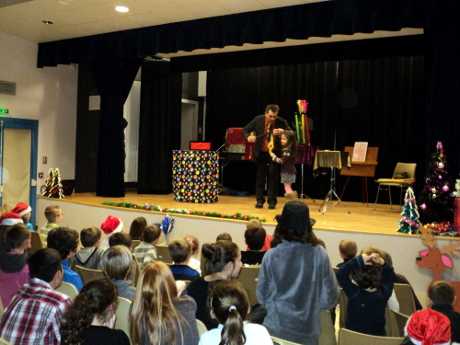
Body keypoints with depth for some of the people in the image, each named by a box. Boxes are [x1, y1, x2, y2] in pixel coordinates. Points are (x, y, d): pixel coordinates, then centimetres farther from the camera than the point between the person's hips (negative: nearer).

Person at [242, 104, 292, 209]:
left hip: (274, 153, -1)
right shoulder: (258, 120, -10)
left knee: (272, 177, -1)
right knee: (260, 177, 7)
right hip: (261, 153, 1)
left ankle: (272, 201, 7)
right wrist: (248, 137, -28)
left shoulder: (281, 122, -11)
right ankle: (259, 200, 16)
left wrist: (283, 131, -37)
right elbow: (245, 130, -5)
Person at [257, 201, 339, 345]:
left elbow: (262, 295, -3)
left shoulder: (271, 256, -13)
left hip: (276, 327, 0)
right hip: (307, 327, 1)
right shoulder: (319, 254, -13)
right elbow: (331, 294, -5)